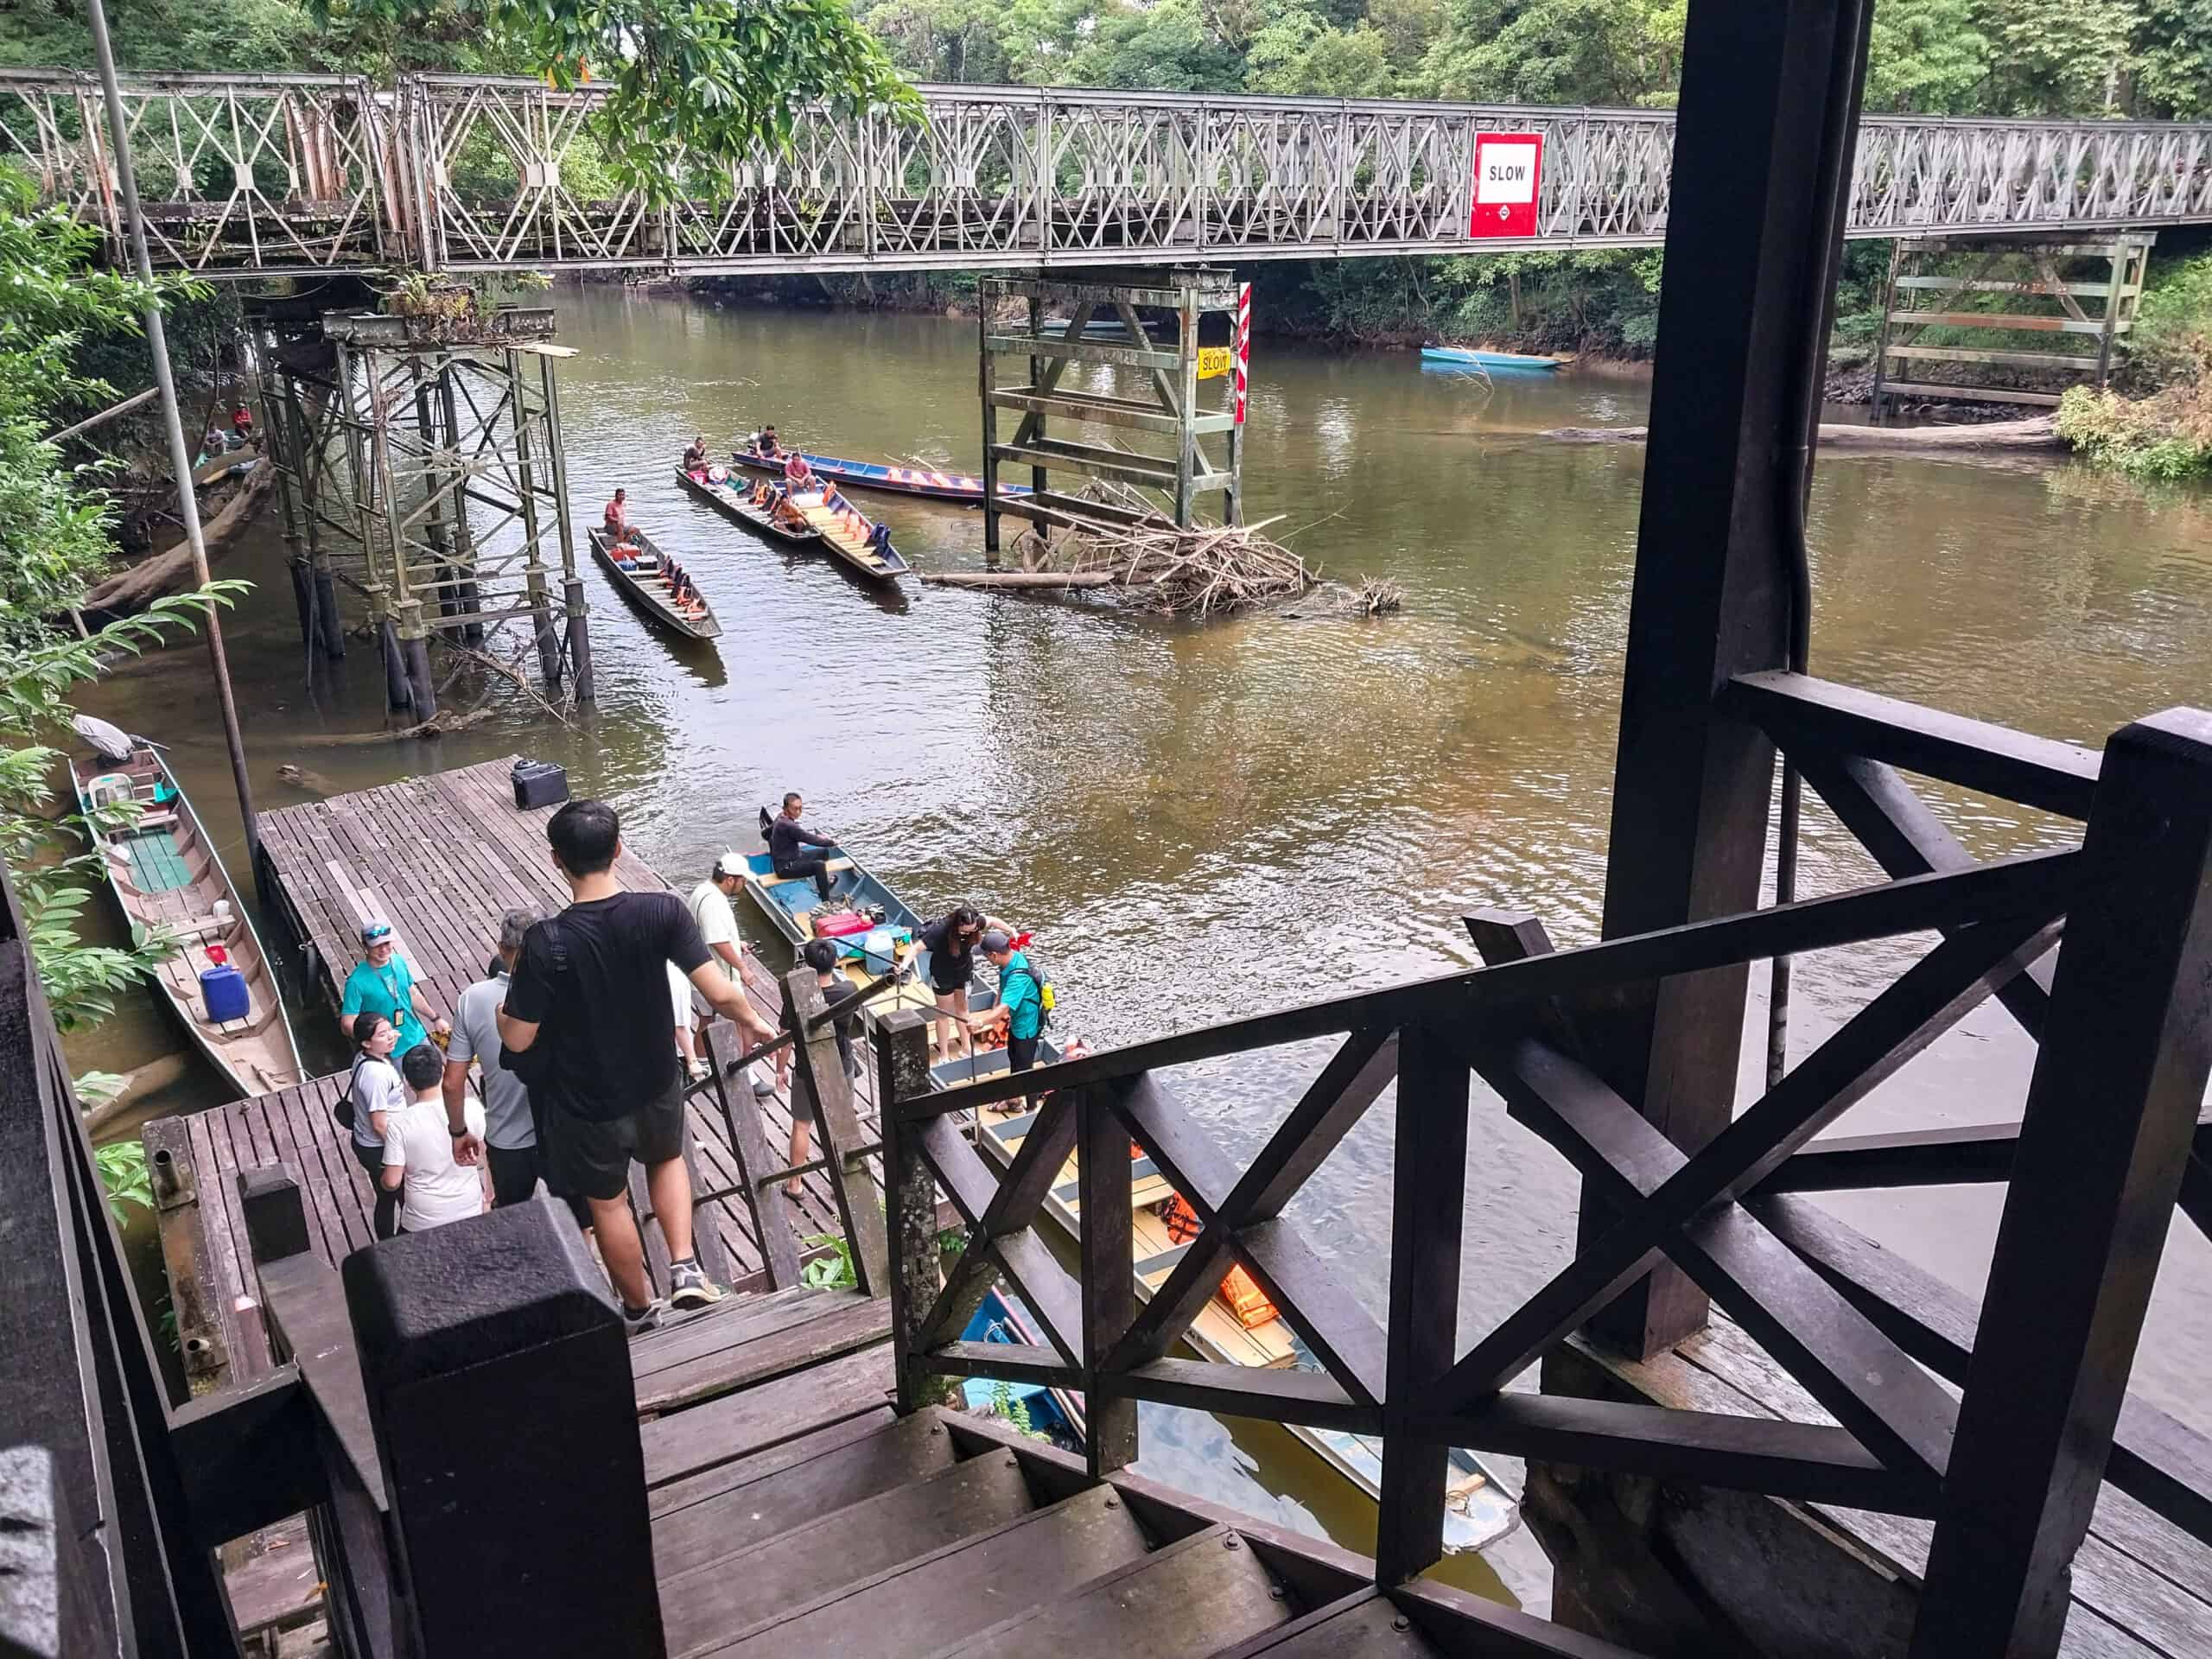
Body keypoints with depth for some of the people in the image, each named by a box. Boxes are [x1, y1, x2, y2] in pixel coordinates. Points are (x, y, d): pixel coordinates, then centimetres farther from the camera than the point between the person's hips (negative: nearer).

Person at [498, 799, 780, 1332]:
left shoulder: (545, 943, -26)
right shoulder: (662, 912, -22)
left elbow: (518, 1039, -18)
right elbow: (720, 993, -21)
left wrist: (501, 1013, 5)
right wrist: (753, 1022, 1)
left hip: (587, 1104, -2)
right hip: (656, 1086, 2)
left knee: (608, 1202, 23)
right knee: (667, 1159, 34)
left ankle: (639, 1308, 42)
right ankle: (684, 1266, 19)